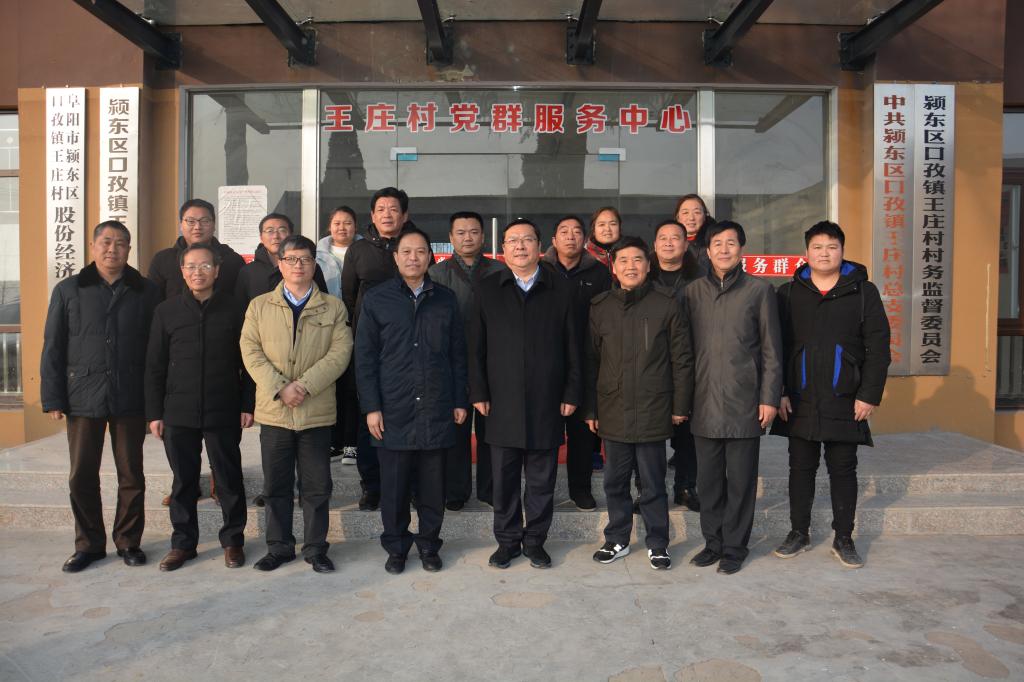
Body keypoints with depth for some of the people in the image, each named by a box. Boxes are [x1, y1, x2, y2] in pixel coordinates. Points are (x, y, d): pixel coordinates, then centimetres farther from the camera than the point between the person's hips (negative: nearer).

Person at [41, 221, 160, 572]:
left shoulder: (146, 292, 3)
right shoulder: (68, 291, 5)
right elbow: (53, 349, 4)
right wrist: (53, 399, -2)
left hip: (131, 399, -1)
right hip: (83, 398, 1)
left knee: (131, 474, 8)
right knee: (82, 476, 8)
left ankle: (129, 542, 23)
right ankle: (88, 544, 24)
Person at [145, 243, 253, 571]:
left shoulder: (234, 310, 0)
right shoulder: (166, 311, 5)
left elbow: (247, 361, 3)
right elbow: (155, 366, 6)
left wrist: (247, 405, -2)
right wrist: (154, 412, 2)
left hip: (223, 412, -1)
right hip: (178, 413, 2)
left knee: (229, 478, 7)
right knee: (183, 480, 10)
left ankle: (233, 540, 22)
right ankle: (183, 542, 25)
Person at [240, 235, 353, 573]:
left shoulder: (333, 308, 5)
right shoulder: (259, 306, 8)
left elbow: (340, 353, -4)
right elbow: (251, 352, 0)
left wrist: (304, 385, -15)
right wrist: (279, 389, -13)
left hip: (317, 412, -1)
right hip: (273, 411, 1)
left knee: (317, 487, 6)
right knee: (276, 485, 10)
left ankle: (315, 548, 20)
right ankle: (279, 547, 25)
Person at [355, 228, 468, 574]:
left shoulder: (446, 299, 9)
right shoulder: (376, 299, 3)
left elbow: (458, 354, 10)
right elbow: (365, 357, 1)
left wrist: (460, 401, 5)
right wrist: (371, 407, -5)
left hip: (437, 410, 1)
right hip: (393, 411, -1)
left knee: (433, 484, 8)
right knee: (394, 485, 6)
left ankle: (429, 544, 25)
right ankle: (396, 547, 23)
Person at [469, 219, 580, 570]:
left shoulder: (560, 290, 5)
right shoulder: (488, 290, 6)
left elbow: (572, 347, 5)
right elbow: (477, 346, 5)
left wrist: (571, 394, 0)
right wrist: (479, 393, 0)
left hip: (547, 404, 0)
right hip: (502, 404, 0)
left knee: (542, 479, 8)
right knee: (504, 478, 7)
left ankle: (535, 540, 24)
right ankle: (507, 540, 23)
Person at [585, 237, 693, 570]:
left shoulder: (667, 304, -3)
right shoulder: (600, 306, 4)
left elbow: (682, 359, 0)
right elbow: (590, 361, 6)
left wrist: (680, 405, -2)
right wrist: (590, 408, 5)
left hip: (653, 412, -2)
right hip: (612, 412, 3)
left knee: (653, 483, 8)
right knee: (615, 481, 13)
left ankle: (657, 543, 24)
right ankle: (617, 539, 30)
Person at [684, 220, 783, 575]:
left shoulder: (759, 290, 2)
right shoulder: (693, 291, 8)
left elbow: (771, 349, 1)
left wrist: (769, 398, -4)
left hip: (744, 403, -2)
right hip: (704, 403, 2)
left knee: (741, 480, 5)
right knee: (708, 479, 10)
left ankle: (734, 548, 19)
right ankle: (713, 542, 24)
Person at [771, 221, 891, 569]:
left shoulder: (863, 292, 3)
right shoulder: (789, 293, 5)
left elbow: (878, 347, 0)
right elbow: (777, 346, 3)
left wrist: (869, 395, -6)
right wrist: (779, 393, -4)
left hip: (845, 401, -1)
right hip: (799, 400, 1)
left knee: (843, 469, 7)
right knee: (800, 467, 9)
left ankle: (844, 539, 20)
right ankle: (799, 532, 23)